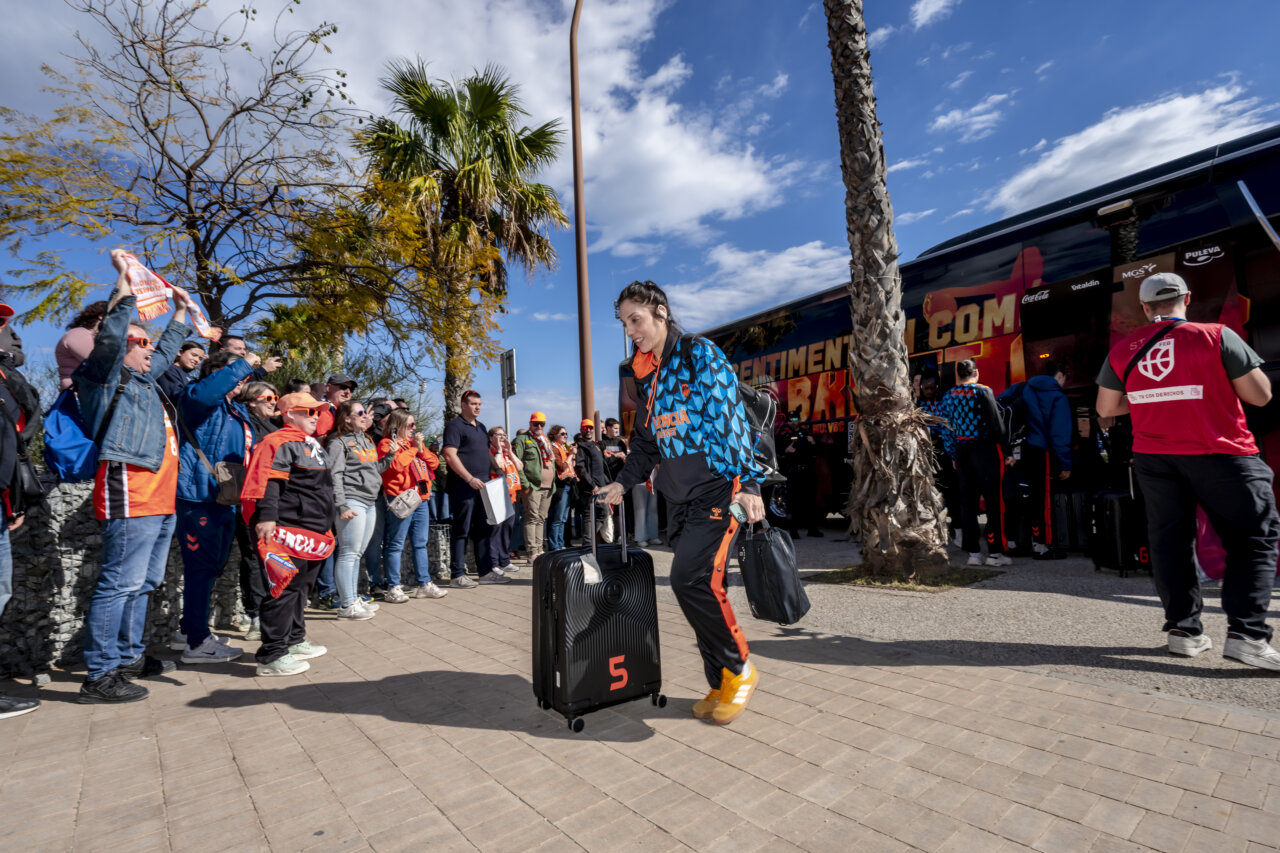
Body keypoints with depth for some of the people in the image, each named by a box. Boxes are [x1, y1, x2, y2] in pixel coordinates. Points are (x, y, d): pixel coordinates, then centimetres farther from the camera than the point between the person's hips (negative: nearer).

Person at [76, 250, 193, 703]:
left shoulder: (141, 377, 23)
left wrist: (182, 308, 43)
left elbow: (168, 349, 38)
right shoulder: (106, 377, 0)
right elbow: (110, 337, -17)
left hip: (161, 501, 9)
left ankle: (129, 656, 26)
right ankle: (100, 675, -2)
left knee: (142, 584, 15)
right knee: (120, 584, -8)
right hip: (130, 499, -9)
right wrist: (125, 283, -14)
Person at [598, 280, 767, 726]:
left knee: (691, 578, -18)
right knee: (701, 587, 6)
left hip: (717, 488, -7)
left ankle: (739, 668, 5)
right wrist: (623, 482, 11)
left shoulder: (700, 354, -3)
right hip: (681, 498, 7)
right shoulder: (647, 376, 17)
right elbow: (646, 441, 23)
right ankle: (722, 684, 20)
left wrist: (749, 482, -18)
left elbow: (730, 417, -12)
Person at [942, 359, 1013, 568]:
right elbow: (996, 423, -7)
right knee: (994, 500, 1)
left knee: (967, 501, 7)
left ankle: (973, 552, 10)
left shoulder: (948, 396, 7)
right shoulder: (983, 391, -5)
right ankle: (995, 552, 2)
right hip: (985, 449, -4)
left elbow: (947, 430, 8)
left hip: (961, 451, 4)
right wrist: (1006, 449, 0)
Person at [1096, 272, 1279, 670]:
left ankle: (1183, 629, 14)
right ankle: (1246, 634, -3)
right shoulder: (1216, 336, -6)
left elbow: (1106, 408, 10)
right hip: (1220, 454, -3)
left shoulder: (1122, 351, 4)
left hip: (1153, 455, 3)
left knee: (1169, 540, 9)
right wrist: (1220, 378, 13)